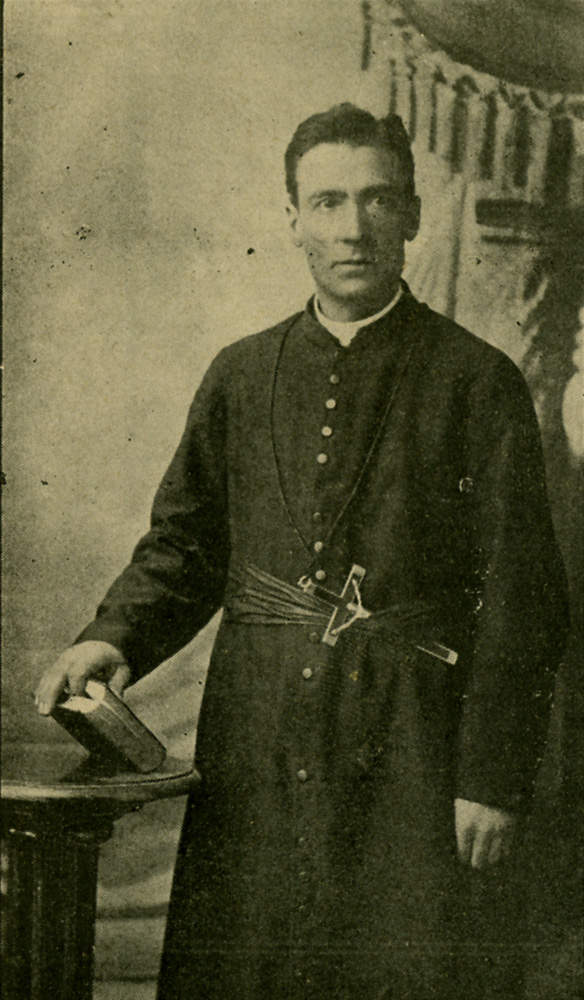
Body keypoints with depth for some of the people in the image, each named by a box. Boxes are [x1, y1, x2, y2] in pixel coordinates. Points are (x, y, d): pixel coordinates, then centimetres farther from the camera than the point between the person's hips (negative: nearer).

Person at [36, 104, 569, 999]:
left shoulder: (478, 384, -1)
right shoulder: (240, 377, 11)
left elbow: (521, 600, -3)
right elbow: (184, 546, 15)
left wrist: (493, 782, -7)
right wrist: (115, 638, -5)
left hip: (408, 756, -3)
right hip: (254, 749, 3)